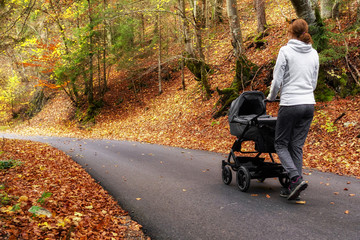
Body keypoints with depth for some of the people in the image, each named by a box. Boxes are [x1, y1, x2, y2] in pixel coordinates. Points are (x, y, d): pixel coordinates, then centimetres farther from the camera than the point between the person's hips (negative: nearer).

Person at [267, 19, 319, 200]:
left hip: (290, 104, -6)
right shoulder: (314, 53, 10)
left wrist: (271, 97, 9)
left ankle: (296, 178, -11)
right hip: (309, 104, 6)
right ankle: (293, 188, 13)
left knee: (281, 143, 8)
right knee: (297, 146, 11)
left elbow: (277, 80, -8)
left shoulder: (286, 51, -7)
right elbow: (314, 83, 15)